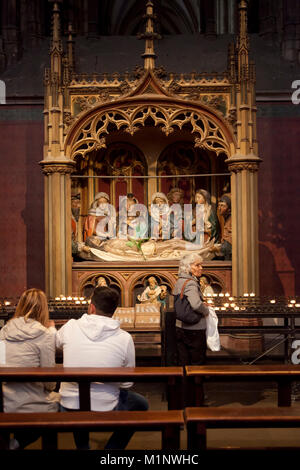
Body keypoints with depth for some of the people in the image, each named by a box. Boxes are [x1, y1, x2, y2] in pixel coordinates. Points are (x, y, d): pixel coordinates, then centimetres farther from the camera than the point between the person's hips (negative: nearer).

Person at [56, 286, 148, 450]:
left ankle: (82, 446, 33)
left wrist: (51, 328, 39)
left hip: (68, 411, 3)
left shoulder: (70, 327, -9)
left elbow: (56, 343, 17)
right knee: (141, 404, 26)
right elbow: (127, 383, -2)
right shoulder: (125, 338, -12)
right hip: (105, 412, -2)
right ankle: (113, 447, 18)